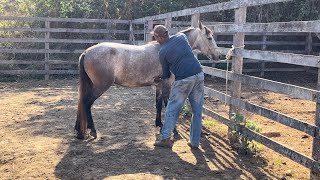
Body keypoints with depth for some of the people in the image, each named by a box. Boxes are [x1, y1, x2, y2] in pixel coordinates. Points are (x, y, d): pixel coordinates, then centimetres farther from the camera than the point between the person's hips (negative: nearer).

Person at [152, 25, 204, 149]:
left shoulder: (162, 52, -3)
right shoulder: (181, 37, 7)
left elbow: (166, 74, 7)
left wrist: (160, 78, 28)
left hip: (183, 80, -5)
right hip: (199, 75, 5)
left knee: (172, 109, 9)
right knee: (197, 110, 10)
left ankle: (165, 138, 13)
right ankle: (195, 141, 16)